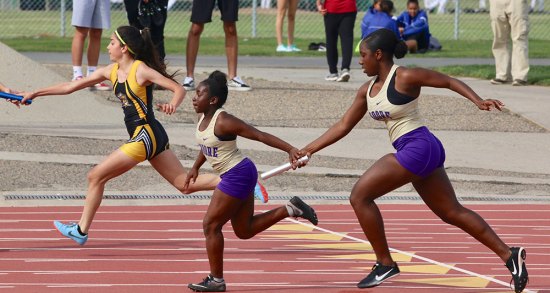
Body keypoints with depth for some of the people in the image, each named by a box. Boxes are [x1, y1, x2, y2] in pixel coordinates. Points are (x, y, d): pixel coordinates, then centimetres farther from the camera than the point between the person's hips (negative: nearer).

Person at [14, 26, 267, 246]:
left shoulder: (141, 71, -12)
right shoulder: (111, 71, 11)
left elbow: (179, 89, -16)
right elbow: (70, 87, 16)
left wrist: (173, 105, -38)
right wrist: (35, 94, 14)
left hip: (145, 135, -9)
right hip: (151, 137, 9)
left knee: (96, 176, -1)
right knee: (185, 183, 7)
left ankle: (81, 230, 11)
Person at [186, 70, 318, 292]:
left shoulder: (223, 122, -22)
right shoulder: (203, 119, 4)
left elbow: (260, 136, -23)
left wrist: (290, 149, -28)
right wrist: (195, 167, 28)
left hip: (238, 175, -10)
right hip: (236, 176, 10)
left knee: (211, 225, -5)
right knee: (244, 230, 15)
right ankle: (290, 208, 20)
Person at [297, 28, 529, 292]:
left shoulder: (404, 77, -10)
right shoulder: (367, 90, 13)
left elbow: (449, 81, -7)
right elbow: (343, 126, 17)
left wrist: (479, 101, -21)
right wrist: (308, 150, 12)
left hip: (418, 147, -9)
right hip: (412, 150, 9)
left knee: (360, 196, -8)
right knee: (452, 212, 12)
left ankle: (385, 264, -1)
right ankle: (509, 255, 13)